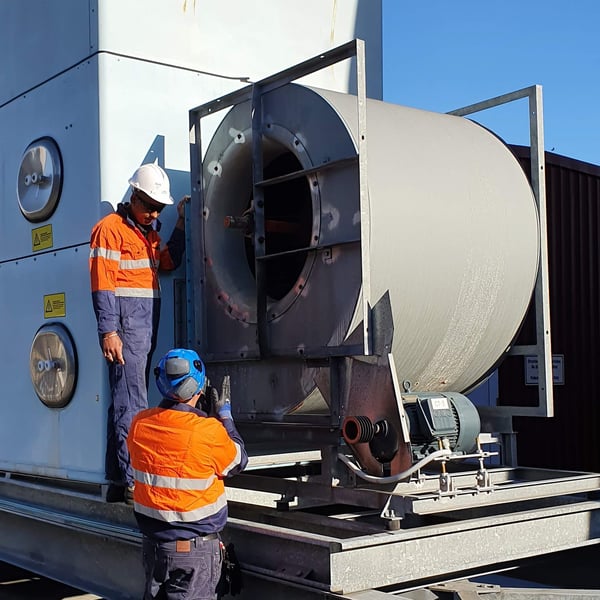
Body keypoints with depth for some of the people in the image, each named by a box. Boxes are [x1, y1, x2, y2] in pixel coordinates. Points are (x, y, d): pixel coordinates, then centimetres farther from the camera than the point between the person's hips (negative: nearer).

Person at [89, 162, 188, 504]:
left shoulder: (149, 230, 19)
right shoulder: (111, 228, -7)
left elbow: (169, 263, 20)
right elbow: (103, 285, -13)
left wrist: (181, 224, 13)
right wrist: (109, 331, -19)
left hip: (148, 324, 9)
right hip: (125, 324, -9)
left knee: (126, 401, 11)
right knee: (132, 404, -10)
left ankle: (118, 481, 17)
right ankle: (134, 483, -9)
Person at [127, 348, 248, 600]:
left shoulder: (139, 424, -4)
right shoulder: (209, 431, -20)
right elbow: (238, 461, -1)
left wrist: (204, 414, 13)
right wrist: (224, 414, 7)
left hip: (152, 542, 5)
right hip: (195, 549, -5)